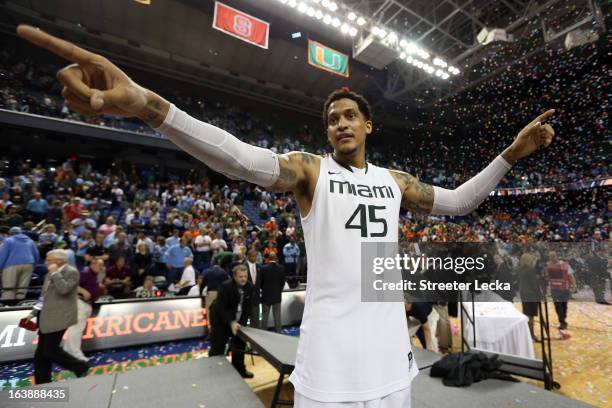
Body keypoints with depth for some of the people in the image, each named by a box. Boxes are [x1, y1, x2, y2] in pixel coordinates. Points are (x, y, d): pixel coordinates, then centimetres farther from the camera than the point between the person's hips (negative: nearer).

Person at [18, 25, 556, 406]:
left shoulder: (395, 181, 10)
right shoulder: (310, 170, -5)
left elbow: (456, 203, 16)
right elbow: (245, 160, -22)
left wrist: (511, 154, 9)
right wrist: (143, 103, -34)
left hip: (389, 340, 5)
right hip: (329, 345, -4)